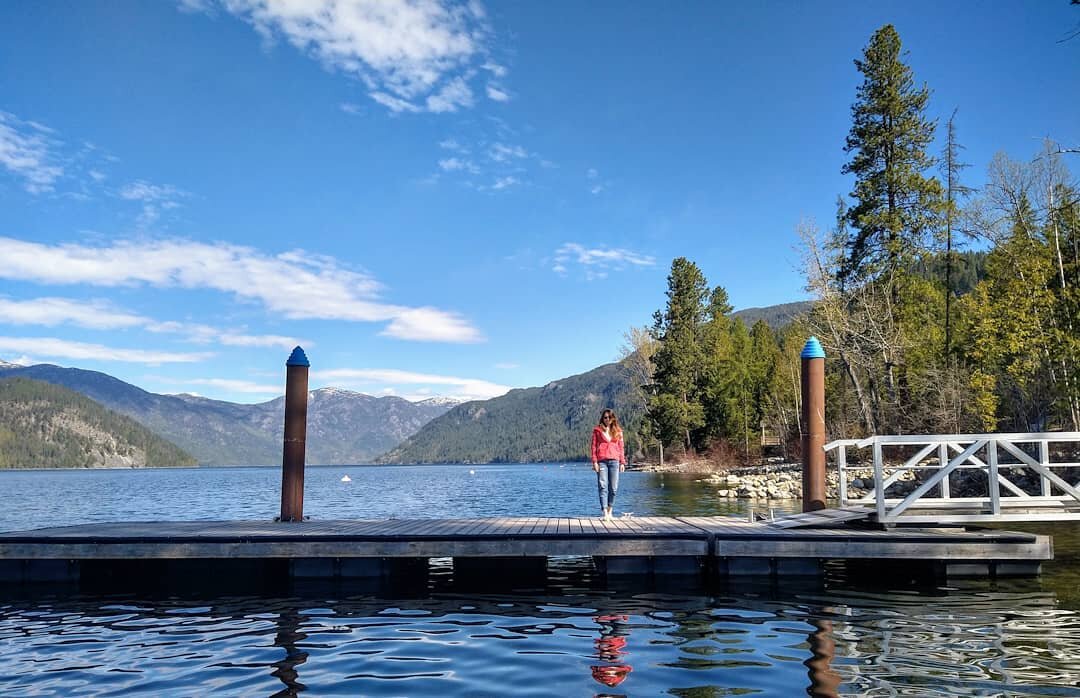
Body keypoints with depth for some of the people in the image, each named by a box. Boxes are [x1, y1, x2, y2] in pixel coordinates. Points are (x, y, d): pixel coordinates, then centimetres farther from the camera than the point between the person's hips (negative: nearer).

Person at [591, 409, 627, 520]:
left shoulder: (618, 431, 15)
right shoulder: (597, 430, 9)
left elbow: (621, 447, 15)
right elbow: (594, 446, 5)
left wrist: (622, 462, 7)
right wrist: (594, 461, -5)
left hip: (614, 461, 2)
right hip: (601, 461, -2)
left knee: (614, 488, 1)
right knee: (603, 487, -9)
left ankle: (610, 511, 12)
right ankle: (604, 511, -14)